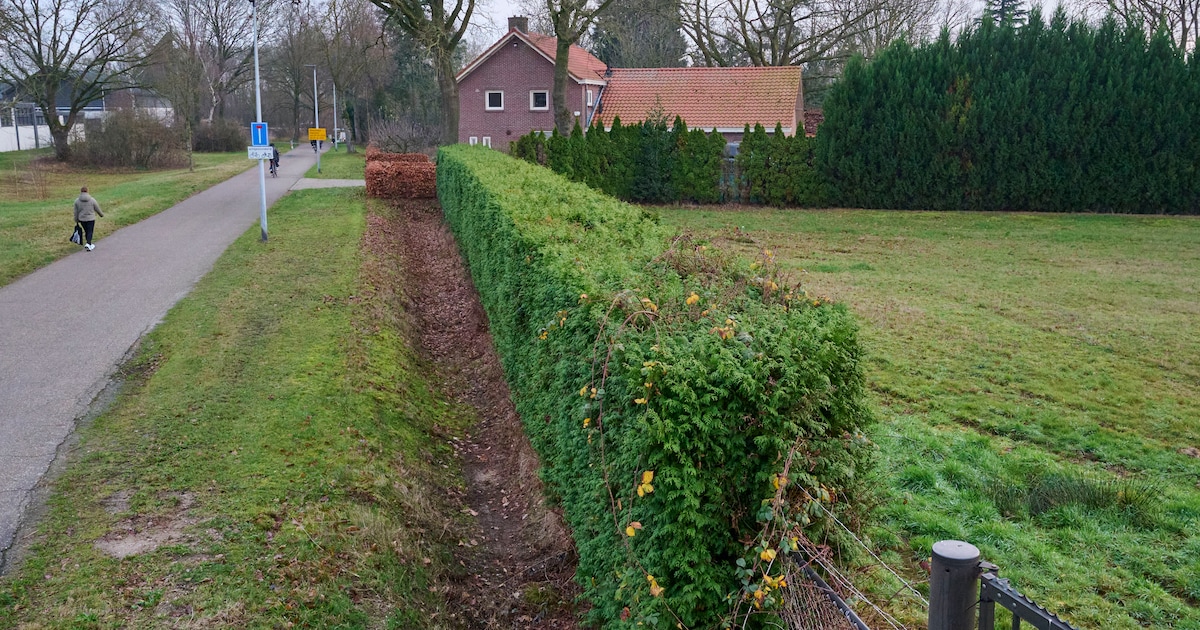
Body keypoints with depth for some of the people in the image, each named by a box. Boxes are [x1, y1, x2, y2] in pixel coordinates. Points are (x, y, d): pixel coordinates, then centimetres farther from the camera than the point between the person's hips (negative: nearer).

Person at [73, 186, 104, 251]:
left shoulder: (77, 201, -3)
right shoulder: (92, 200, -9)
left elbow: (76, 212, 3)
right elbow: (97, 209, 2)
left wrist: (76, 220, 14)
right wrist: (101, 214, 21)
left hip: (82, 219, 3)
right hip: (90, 219, -3)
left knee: (86, 231, 17)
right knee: (90, 232, 1)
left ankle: (89, 244, 27)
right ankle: (88, 244, -18)